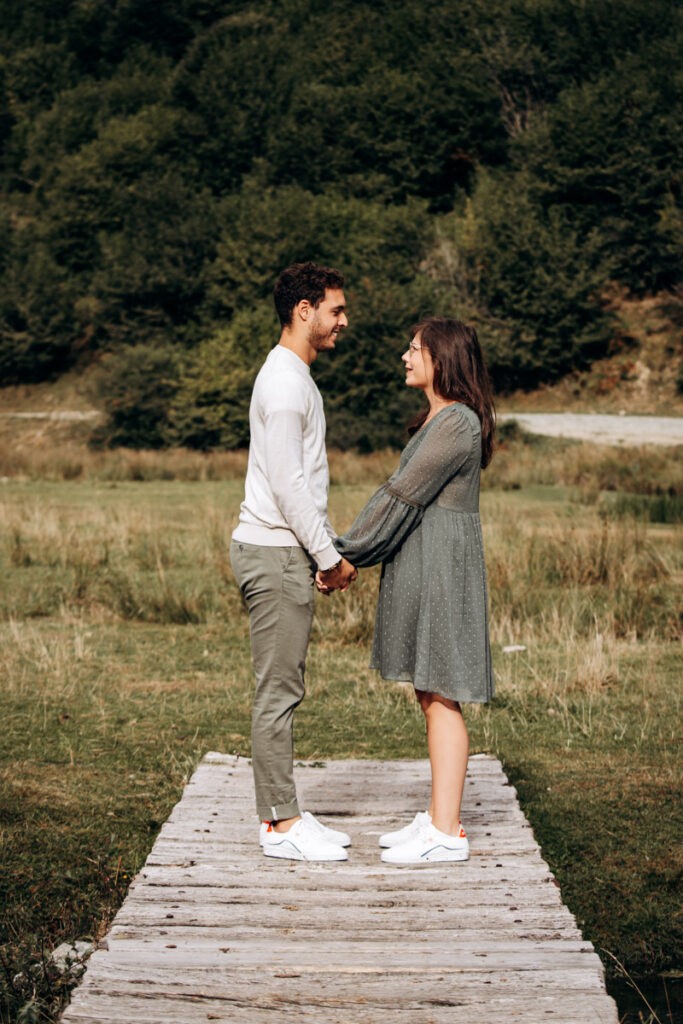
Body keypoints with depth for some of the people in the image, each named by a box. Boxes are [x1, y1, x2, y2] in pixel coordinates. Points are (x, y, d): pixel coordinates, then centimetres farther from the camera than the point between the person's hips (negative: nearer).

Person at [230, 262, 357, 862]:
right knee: (279, 693, -5)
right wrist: (330, 557, -15)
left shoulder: (297, 378, 18)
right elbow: (287, 484, -20)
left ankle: (283, 814, 19)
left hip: (287, 552, 11)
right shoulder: (284, 384, -15)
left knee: (284, 691, 13)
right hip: (275, 552, -10)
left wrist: (331, 548, 18)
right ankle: (281, 825, 1)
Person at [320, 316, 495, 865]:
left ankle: (447, 832, 0)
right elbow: (399, 493, 15)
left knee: (441, 697, -6)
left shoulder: (457, 423, -16)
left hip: (443, 566, -10)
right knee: (432, 696, 12)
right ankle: (439, 816, 20)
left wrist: (347, 554, -13)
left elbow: (404, 496, -17)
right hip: (421, 565, 10)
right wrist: (347, 551, 8)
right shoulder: (436, 420, 16)